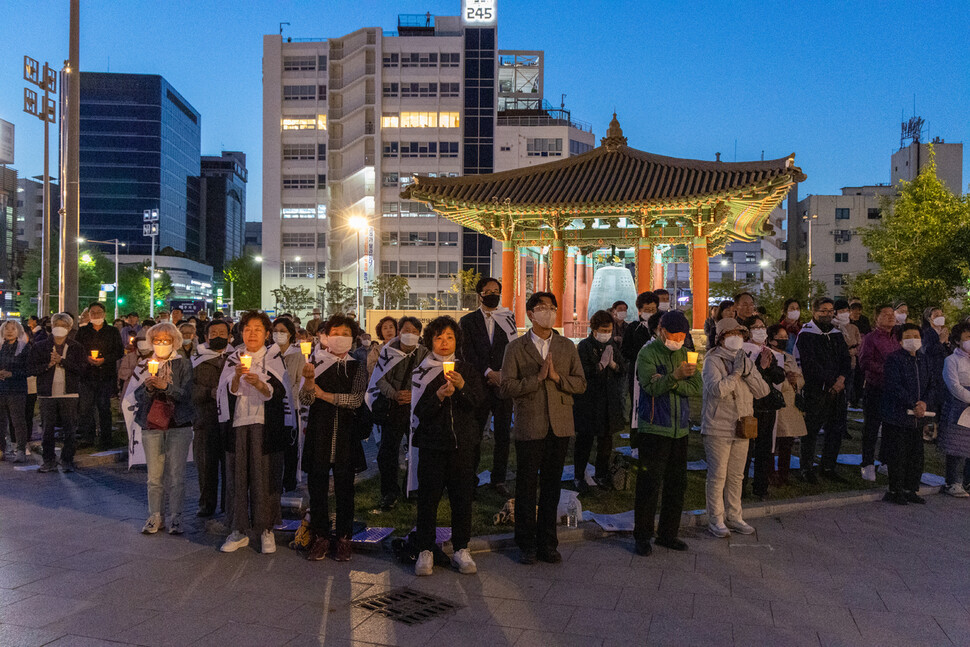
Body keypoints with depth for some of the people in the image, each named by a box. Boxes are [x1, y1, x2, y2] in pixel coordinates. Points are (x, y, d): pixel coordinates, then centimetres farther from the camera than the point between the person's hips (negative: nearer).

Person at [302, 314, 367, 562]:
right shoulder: (316, 362, 7)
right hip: (319, 431, 0)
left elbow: (356, 399, -7)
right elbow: (306, 399, -2)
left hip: (345, 432, 0)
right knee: (317, 485, 3)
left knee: (344, 487, 4)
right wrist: (309, 380, -21)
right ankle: (320, 537, 15)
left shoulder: (357, 368, 6)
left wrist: (323, 394, -7)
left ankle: (343, 538, 15)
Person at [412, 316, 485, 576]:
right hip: (432, 442, -1)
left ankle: (461, 550, 14)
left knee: (462, 496, 2)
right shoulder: (421, 372, 5)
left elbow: (478, 403, -2)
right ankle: (425, 551, 10)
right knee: (428, 497, -2)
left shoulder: (468, 370, 10)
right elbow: (419, 411, -4)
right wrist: (439, 396, -20)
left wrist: (462, 387, -18)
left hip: (463, 442, 1)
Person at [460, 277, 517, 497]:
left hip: (503, 383, 2)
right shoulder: (468, 321, 5)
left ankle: (499, 480, 14)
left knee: (503, 435, 4)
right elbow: (467, 354, -3)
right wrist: (489, 373, -13)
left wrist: (503, 374, -9)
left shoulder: (508, 319, 11)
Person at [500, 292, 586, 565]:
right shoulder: (516, 347, 0)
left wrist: (557, 377, -13)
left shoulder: (567, 346, 9)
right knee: (526, 487, 5)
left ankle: (547, 544, 22)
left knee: (551, 485, 10)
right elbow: (506, 387, -8)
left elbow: (580, 384, 4)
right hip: (529, 426, -2)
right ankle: (527, 545, 19)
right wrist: (537, 378, -17)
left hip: (560, 426, 3)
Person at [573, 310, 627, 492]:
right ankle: (580, 476, 15)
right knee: (585, 439, 2)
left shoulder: (613, 345, 9)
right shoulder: (584, 346, -9)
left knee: (606, 439, 12)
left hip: (609, 400, 5)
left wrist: (613, 364, -10)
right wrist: (601, 364, -20)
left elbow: (624, 370, 9)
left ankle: (601, 474, 26)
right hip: (588, 400, -5)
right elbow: (582, 373, -16)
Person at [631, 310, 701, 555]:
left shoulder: (684, 354, 12)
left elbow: (696, 387, 0)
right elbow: (651, 388, -20)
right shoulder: (647, 353, -4)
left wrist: (668, 382, -14)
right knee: (650, 483, -5)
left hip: (680, 429, 6)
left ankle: (667, 534, 22)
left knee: (677, 484, 9)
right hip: (653, 428, -6)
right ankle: (642, 536, 6)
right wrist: (675, 376, -36)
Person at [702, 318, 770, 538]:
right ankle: (716, 520, 9)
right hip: (717, 428, -6)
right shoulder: (712, 360, -7)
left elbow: (763, 391, 3)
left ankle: (733, 517, 24)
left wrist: (748, 371, -9)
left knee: (736, 476, 13)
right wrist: (736, 373, -19)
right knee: (717, 476, -1)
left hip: (741, 428, 6)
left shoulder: (746, 361, 13)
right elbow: (716, 389, -23)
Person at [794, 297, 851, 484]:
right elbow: (810, 365, -14)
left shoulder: (837, 334, 15)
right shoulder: (806, 335, -6)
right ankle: (807, 469, 10)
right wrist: (830, 383, -16)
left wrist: (841, 378, -7)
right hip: (815, 391, -6)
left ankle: (828, 468, 21)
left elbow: (846, 358, 12)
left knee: (836, 430, 9)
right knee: (811, 431, -2)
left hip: (837, 390, 6)